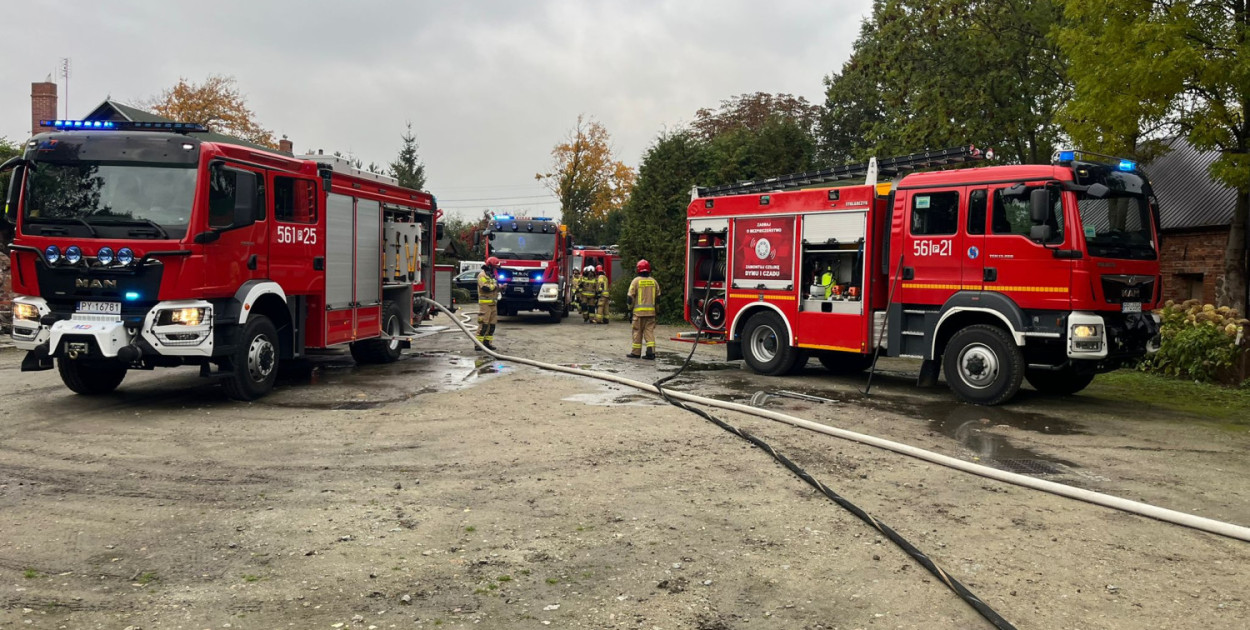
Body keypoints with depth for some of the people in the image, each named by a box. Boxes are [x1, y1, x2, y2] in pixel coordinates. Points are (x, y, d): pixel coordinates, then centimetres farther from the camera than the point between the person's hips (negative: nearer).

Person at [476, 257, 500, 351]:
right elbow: (485, 288, -22)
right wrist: (495, 285, -8)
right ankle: (478, 344, -8)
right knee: (483, 324, -10)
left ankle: (487, 342, 14)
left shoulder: (491, 275, 20)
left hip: (493, 303, 9)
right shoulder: (482, 275, -10)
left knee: (492, 324, 8)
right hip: (485, 303, -9)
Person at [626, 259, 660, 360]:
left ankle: (636, 352, 10)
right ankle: (651, 351, -5)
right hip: (651, 311, 3)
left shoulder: (636, 281, -6)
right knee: (649, 330, 5)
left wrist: (630, 307, 7)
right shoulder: (653, 281, 7)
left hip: (639, 310, -3)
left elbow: (630, 296, -7)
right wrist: (655, 307, 22)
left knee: (638, 331, 4)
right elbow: (658, 296, 13)